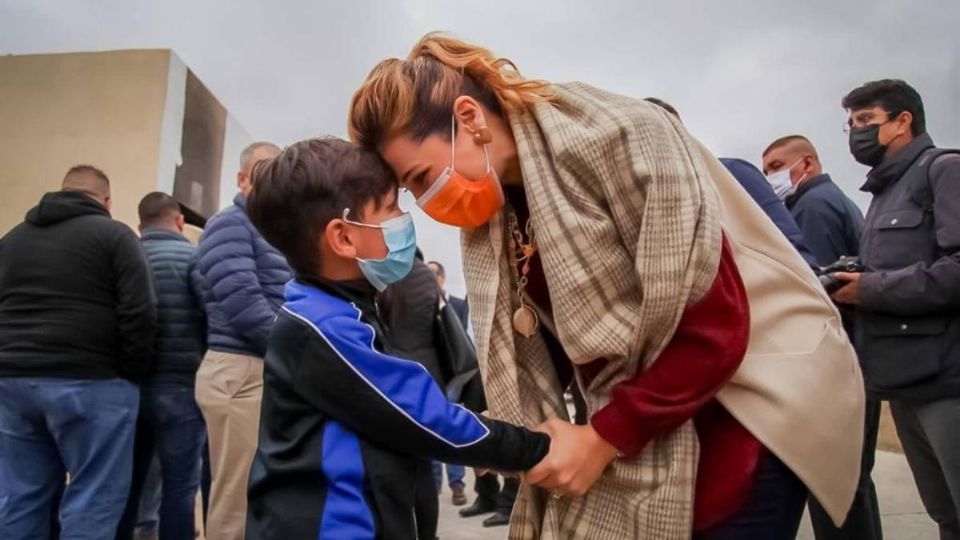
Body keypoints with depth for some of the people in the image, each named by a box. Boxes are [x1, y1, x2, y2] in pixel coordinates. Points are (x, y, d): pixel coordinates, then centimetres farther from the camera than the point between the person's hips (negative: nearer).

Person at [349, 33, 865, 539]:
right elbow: (554, 339, 6)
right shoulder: (491, 213, 0)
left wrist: (602, 437, -19)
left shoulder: (618, 138, -22)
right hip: (638, 432, 6)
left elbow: (716, 327, -23)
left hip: (746, 406, -6)